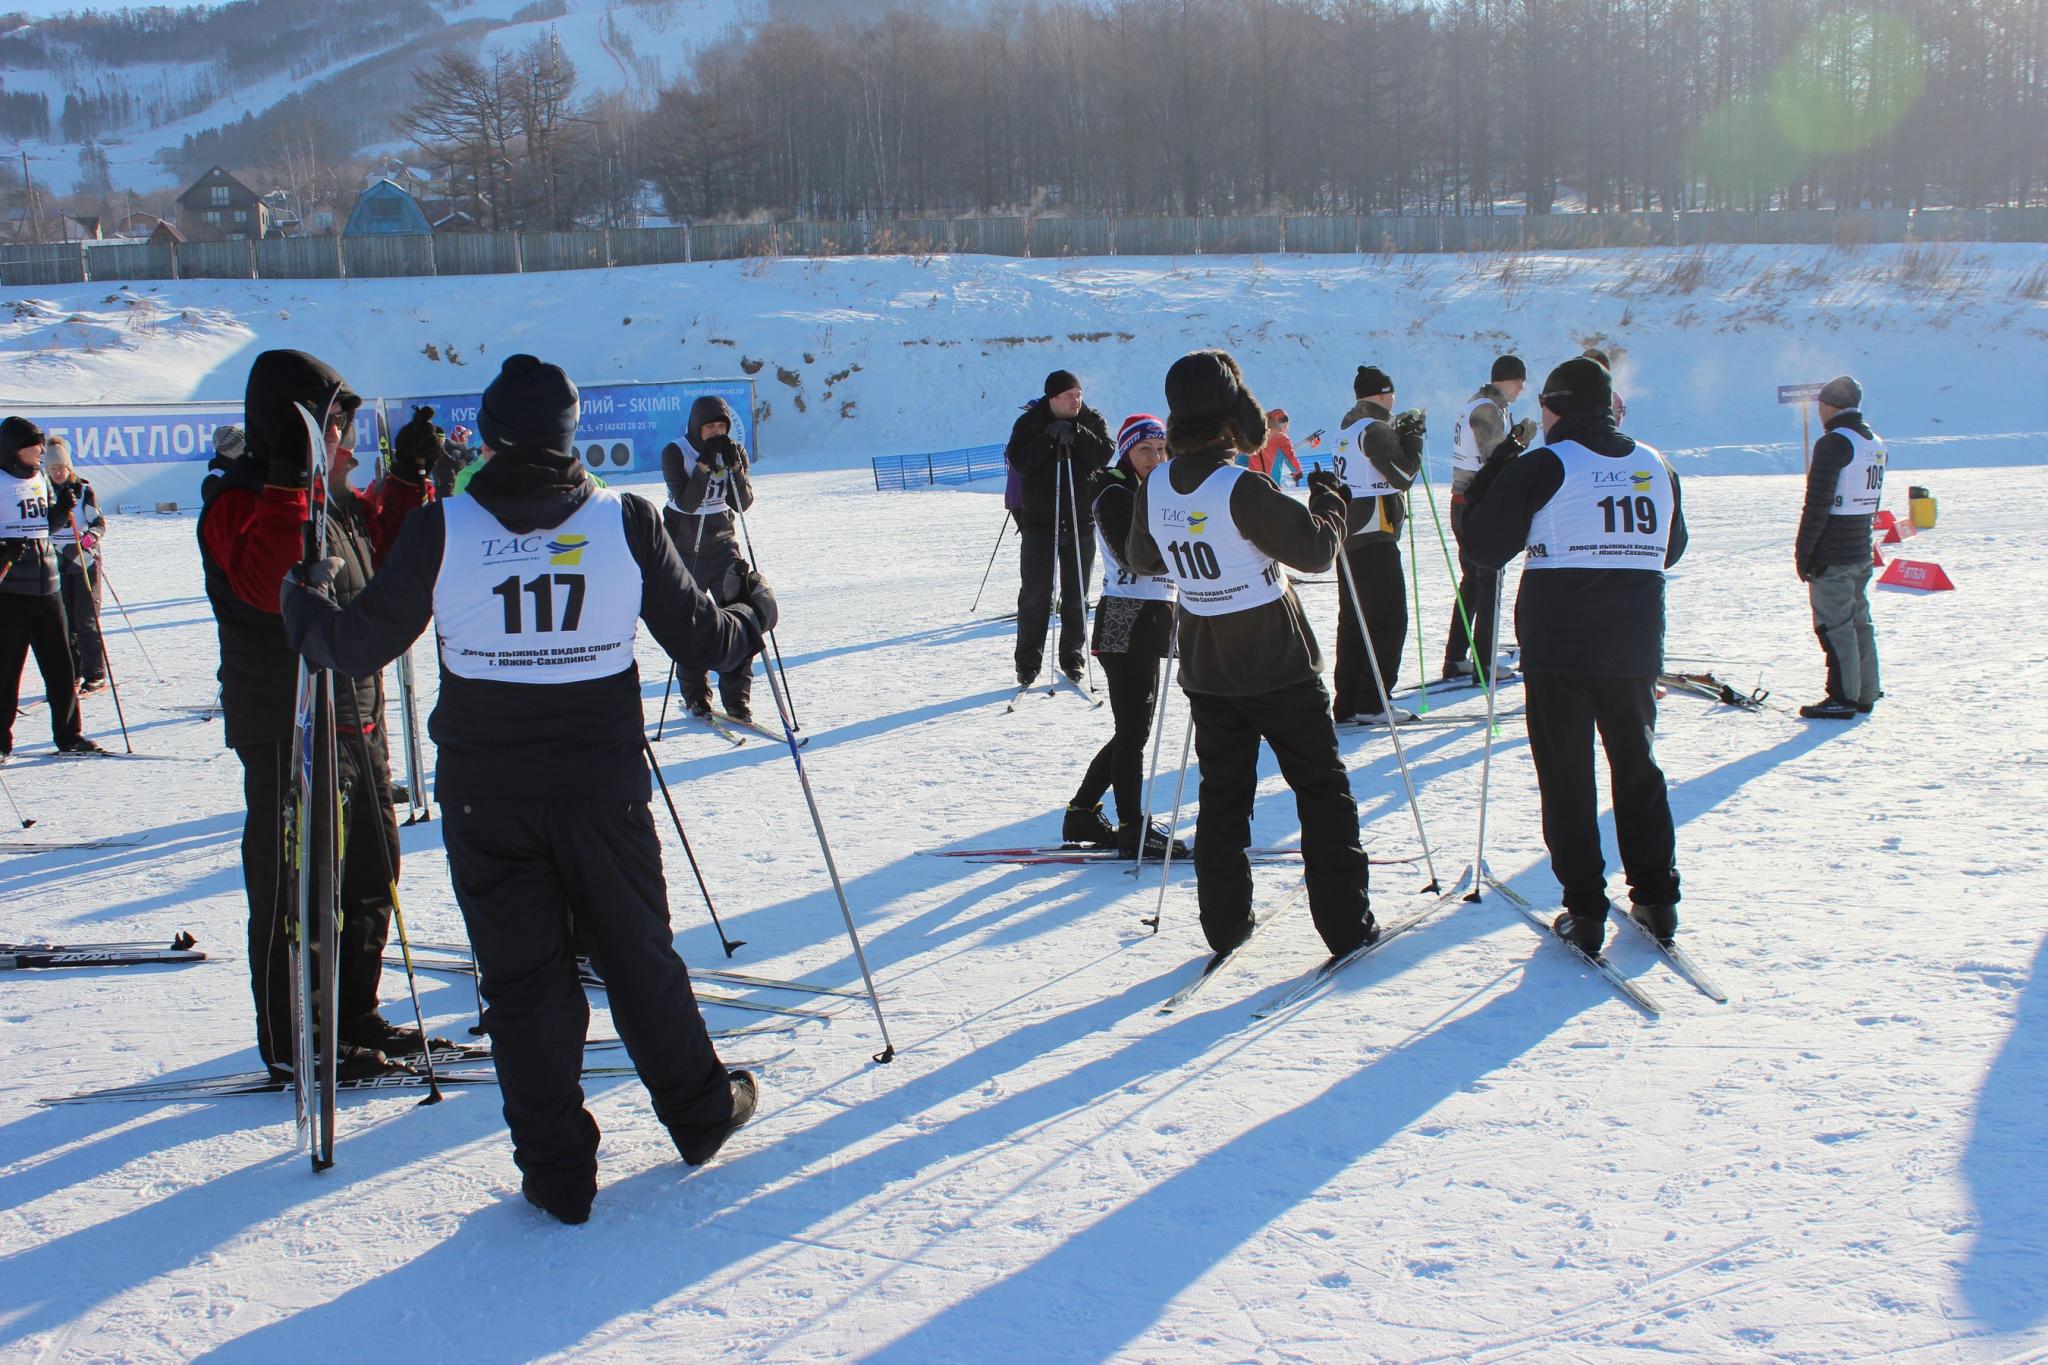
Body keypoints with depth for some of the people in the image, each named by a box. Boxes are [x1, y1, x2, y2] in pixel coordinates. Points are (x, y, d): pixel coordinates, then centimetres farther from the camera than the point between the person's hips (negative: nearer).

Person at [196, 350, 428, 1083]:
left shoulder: (335, 500, 13)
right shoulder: (245, 501, -14)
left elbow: (387, 559, 25)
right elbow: (273, 583, -31)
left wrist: (406, 480, 15)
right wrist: (290, 484, -33)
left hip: (355, 720, 10)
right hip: (289, 728, -9)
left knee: (369, 878, 17)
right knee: (300, 888, -2)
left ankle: (353, 1016, 31)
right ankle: (294, 1042, 8)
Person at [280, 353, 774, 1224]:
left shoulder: (441, 531, -9)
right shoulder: (626, 523, -7)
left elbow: (359, 646, -2)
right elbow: (702, 639, 1)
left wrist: (301, 604, 19)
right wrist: (755, 608, 23)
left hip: (485, 800, -1)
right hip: (603, 789, 1)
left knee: (522, 981, 9)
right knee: (639, 958, 18)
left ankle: (557, 1173, 14)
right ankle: (701, 1114, 32)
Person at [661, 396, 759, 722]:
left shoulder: (734, 451, 0)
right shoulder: (675, 453, -10)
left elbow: (745, 504, -9)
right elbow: (686, 503, -21)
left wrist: (734, 466, -22)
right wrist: (705, 465, -29)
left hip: (723, 547, 3)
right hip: (685, 551, -2)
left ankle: (737, 697, 1)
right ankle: (695, 695, 17)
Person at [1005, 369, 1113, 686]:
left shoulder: (1091, 421, 2)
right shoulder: (1029, 422, -3)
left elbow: (1104, 454, -12)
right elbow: (1019, 461, -16)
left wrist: (1076, 434, -24)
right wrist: (1049, 437, -24)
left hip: (1081, 521, 2)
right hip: (1039, 523, -2)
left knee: (1076, 595, 9)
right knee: (1034, 595, 2)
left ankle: (1072, 657, 21)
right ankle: (1028, 662, 10)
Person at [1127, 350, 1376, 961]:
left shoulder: (1156, 488, -4)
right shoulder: (1241, 488, -23)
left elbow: (1140, 557, 14)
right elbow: (1315, 550, -15)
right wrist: (1329, 499, 2)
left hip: (1207, 671, 6)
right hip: (1279, 666, -5)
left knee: (1222, 794, 16)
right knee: (1322, 789, 7)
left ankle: (1225, 925, 17)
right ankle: (1345, 925, 8)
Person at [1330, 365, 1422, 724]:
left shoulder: (1348, 426, 14)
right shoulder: (1374, 429, -13)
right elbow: (1404, 474, -14)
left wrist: (1401, 434, 10)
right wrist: (1413, 436, -2)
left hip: (1348, 535, 9)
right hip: (1374, 536, -9)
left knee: (1353, 619, 12)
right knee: (1389, 619, -6)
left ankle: (1347, 701, 14)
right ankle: (1372, 703, -8)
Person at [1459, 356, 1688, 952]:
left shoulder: (1541, 467, -9)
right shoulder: (1655, 466, 7)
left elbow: (1485, 548, -5)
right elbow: (1671, 549, 19)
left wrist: (1486, 485, 9)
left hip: (1559, 649, -4)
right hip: (1636, 645, 4)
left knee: (1566, 777, 4)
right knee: (1638, 766, 18)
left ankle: (1585, 910, 3)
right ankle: (1657, 898, 19)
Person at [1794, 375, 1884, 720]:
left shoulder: (1834, 443, -16)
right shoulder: (1875, 443, 12)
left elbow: (1817, 503, -18)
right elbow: (1873, 500, 17)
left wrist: (1804, 552, -14)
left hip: (1831, 554, -9)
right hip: (1861, 549, 9)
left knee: (1834, 624, -5)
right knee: (1858, 620, 15)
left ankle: (1842, 697, -3)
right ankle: (1864, 694, 21)